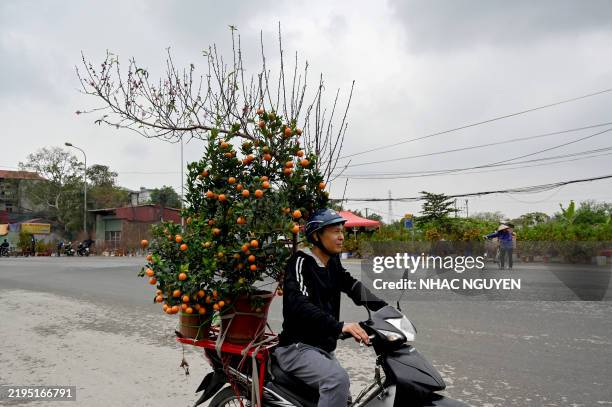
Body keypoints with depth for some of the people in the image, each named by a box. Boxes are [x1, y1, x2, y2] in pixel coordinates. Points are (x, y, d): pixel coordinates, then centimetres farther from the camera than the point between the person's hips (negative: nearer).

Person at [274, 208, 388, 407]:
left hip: (324, 349, 9)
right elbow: (299, 304, -30)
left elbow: (353, 287, 0)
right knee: (338, 378, -32)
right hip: (297, 347, -9)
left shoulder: (333, 263, 10)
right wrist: (339, 326, -42)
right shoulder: (300, 262, -15)